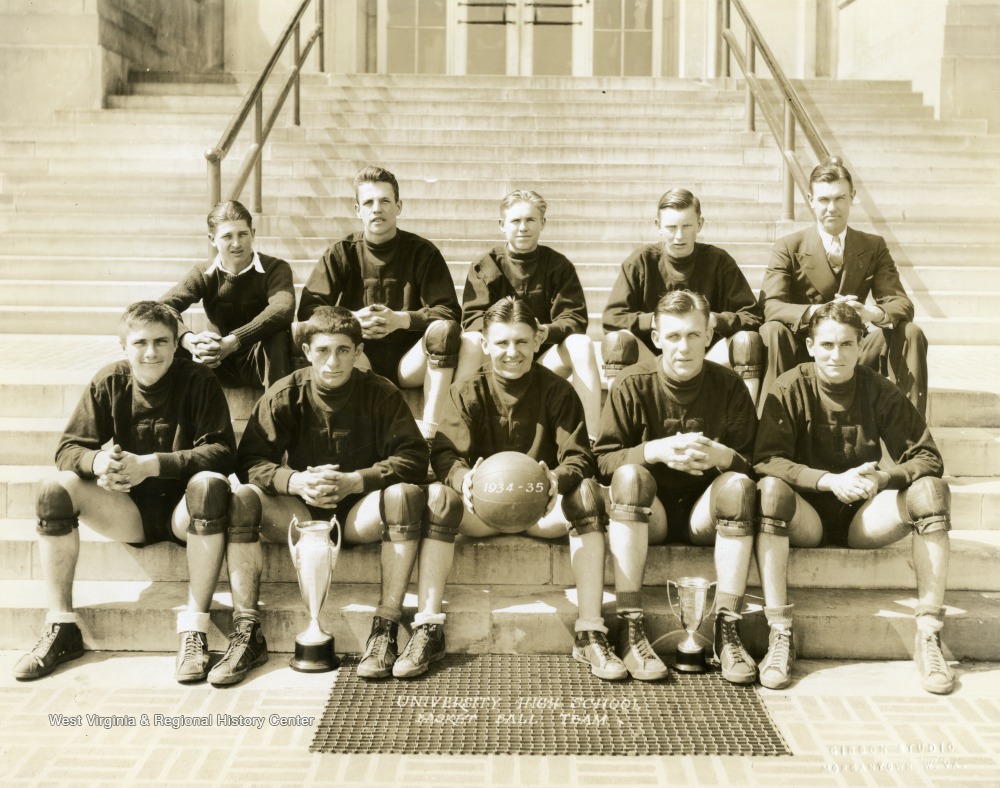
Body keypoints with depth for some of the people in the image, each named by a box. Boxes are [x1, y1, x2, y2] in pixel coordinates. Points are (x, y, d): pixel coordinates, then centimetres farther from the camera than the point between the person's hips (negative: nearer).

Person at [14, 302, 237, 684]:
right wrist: (97, 462, -28)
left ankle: (194, 631, -30)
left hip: (182, 509, -3)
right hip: (128, 510, 3)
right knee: (55, 489, -20)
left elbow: (222, 452, -19)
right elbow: (68, 449, -3)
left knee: (210, 484, -35)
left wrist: (150, 464, -30)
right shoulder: (109, 383, -1)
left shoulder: (198, 381, -9)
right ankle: (62, 630, -12)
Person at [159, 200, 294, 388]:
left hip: (263, 362, -2)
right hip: (221, 365, 3)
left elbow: (283, 309, -34)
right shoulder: (204, 274, -1)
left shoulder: (275, 269, -11)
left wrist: (232, 342, -46)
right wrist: (190, 340, -41)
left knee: (278, 336, -35)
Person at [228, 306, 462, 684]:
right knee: (242, 500, -27)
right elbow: (250, 461, -6)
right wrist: (295, 481, -26)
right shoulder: (283, 396, 0)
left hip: (360, 513, -1)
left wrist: (355, 481, -23)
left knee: (405, 495, -32)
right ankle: (245, 635, -26)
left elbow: (413, 458, -10)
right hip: (301, 513, 1)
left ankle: (385, 631, -30)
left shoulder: (381, 394, -2)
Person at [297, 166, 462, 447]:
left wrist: (401, 319, -23)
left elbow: (449, 313, -7)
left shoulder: (422, 252, 2)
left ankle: (429, 428, -30)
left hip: (407, 361, 0)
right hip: (359, 357, 0)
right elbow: (307, 309, -3)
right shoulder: (342, 253, 5)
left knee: (445, 329, -31)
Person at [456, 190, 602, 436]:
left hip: (545, 357, 1)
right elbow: (472, 317, -8)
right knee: (469, 341, -31)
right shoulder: (485, 266, 4)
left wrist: (548, 331, -29)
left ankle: (590, 437, -31)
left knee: (582, 343, -28)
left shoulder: (559, 266, 4)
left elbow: (574, 318, -6)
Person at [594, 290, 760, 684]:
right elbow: (602, 461, -10)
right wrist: (656, 450, -25)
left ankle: (727, 631, -27)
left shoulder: (729, 386, -2)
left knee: (739, 484, -29)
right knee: (630, 475, -32)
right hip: (650, 515, -1)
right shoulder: (632, 385, -5)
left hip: (704, 511, 1)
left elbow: (753, 463, -4)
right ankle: (631, 632, -34)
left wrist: (722, 456, -26)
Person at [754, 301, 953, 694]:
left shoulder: (879, 391, -2)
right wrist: (830, 481, -30)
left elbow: (927, 457, -5)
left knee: (931, 490, -24)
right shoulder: (790, 388, -7)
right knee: (771, 489, -33)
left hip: (863, 518, 2)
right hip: (807, 518, -2)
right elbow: (766, 460, -16)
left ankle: (929, 636, -22)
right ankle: (780, 634, -32)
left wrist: (882, 477, -26)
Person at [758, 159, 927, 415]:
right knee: (773, 331, -33)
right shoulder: (788, 247, -2)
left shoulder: (874, 247, 6)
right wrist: (818, 312, -37)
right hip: (804, 348, -3)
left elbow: (902, 304, -4)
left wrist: (871, 313, -30)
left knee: (911, 333, -18)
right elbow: (770, 306, -17)